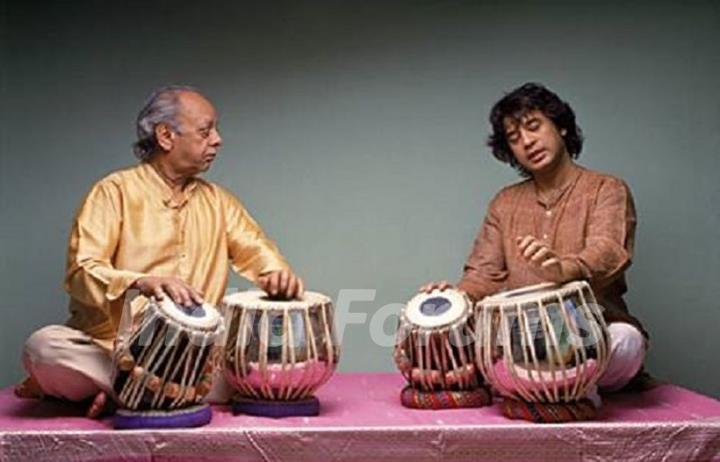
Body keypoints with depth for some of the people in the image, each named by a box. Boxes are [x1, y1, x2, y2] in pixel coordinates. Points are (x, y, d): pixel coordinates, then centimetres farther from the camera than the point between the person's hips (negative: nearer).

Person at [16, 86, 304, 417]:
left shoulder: (218, 200, 15)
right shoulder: (115, 191, -1)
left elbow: (256, 250, 8)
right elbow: (82, 271, -12)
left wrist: (279, 274, -16)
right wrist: (142, 283, -32)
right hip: (111, 348, -4)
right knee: (44, 346, -31)